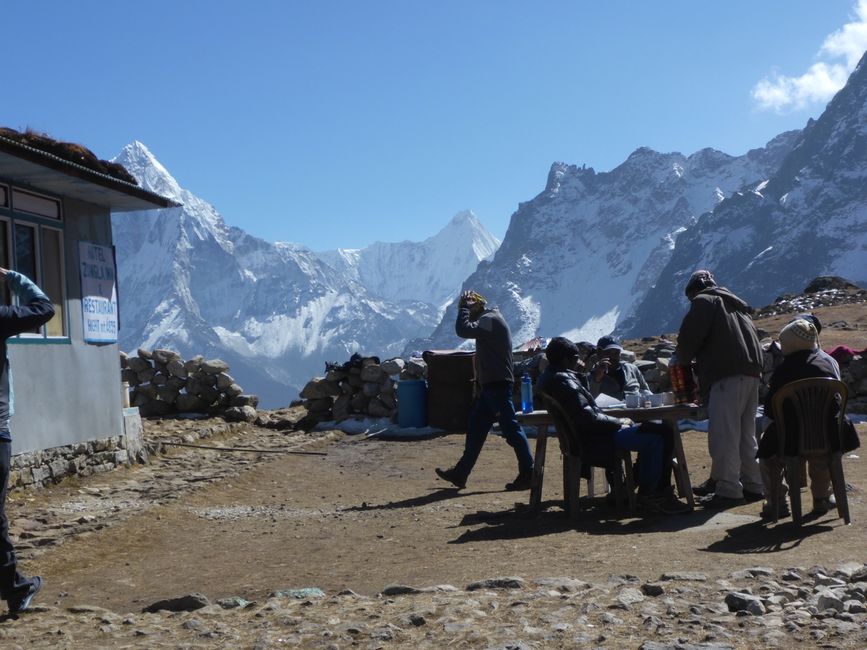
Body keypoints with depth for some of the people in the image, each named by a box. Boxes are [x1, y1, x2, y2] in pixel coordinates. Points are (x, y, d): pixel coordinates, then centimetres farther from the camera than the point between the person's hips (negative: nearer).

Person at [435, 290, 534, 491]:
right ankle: (460, 473, 18)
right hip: (491, 385, 11)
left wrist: (464, 306, -13)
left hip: (497, 385, -11)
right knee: (475, 429, 12)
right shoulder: (488, 320, 19)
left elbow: (463, 330, -26)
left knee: (511, 428, -7)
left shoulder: (490, 319, -13)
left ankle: (527, 474, -2)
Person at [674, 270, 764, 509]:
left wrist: (682, 358, 15)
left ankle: (728, 490, -9)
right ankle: (753, 485, 20)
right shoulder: (734, 304, 30)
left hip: (728, 375, -9)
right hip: (751, 372, 9)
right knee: (746, 434, 15)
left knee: (723, 435, -8)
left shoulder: (704, 301, 5)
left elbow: (689, 337, -6)